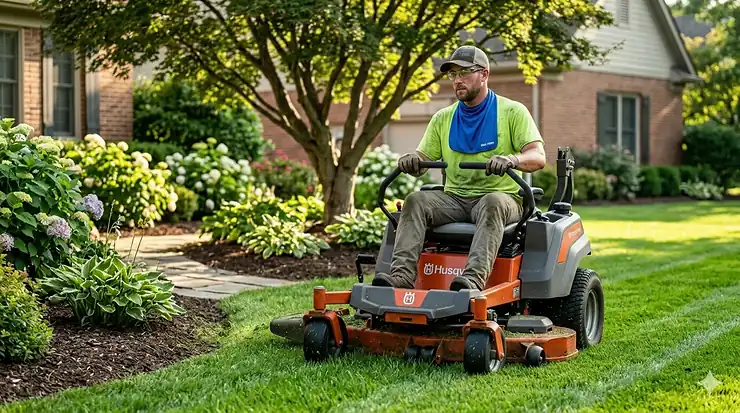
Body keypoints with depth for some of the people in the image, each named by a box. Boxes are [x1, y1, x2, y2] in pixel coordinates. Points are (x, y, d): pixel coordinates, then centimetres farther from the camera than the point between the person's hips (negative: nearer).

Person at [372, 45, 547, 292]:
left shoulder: (512, 112, 2)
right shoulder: (443, 119, 16)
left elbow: (538, 157, -9)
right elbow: (423, 160, 13)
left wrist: (510, 159, -32)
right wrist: (411, 161, -13)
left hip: (500, 196, -4)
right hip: (455, 197, 4)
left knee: (492, 203, -38)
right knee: (415, 201, -24)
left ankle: (474, 278, -54)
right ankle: (401, 275, -38)